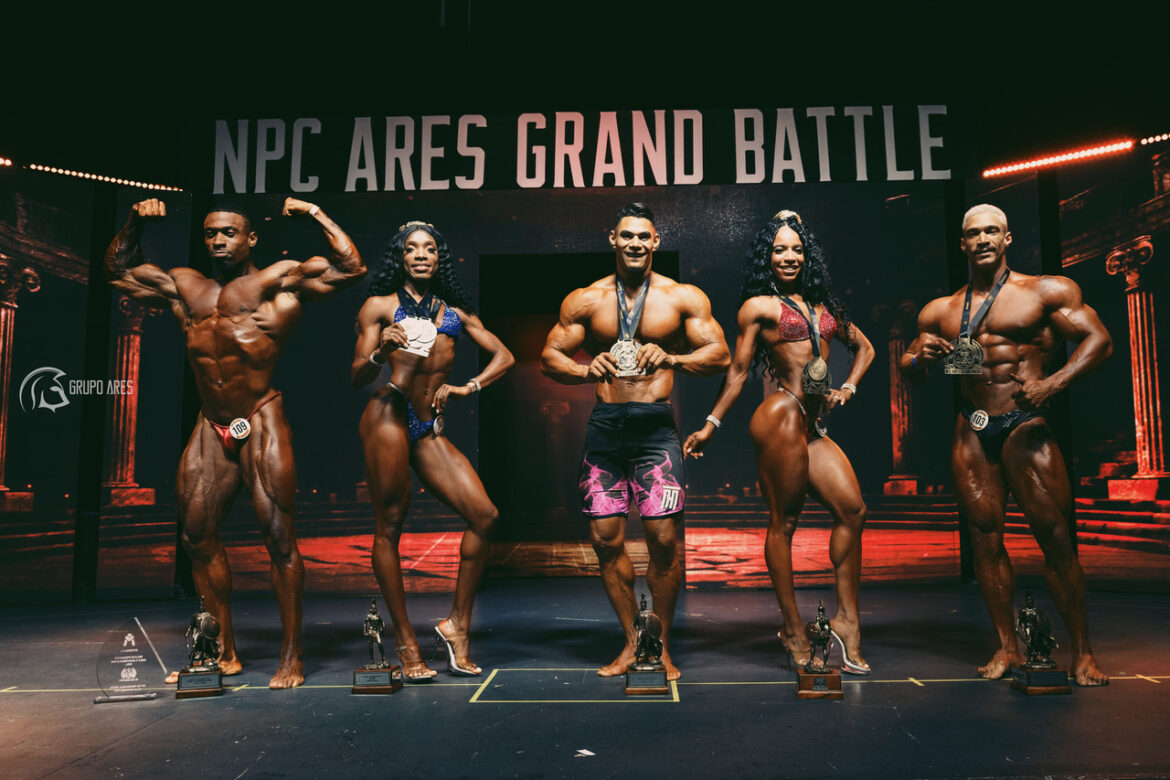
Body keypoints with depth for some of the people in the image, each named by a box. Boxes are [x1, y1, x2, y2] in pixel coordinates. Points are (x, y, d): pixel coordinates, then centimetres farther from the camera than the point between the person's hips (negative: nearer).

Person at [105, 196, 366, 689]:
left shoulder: (280, 282, 1)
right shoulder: (184, 288, 17)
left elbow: (350, 268, -8)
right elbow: (118, 270, 29)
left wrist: (315, 214, -3)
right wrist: (135, 223, 17)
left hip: (261, 424, -6)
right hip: (210, 429, 6)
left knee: (278, 535, -8)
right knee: (197, 537, 7)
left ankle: (291, 657, 0)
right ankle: (224, 652, 20)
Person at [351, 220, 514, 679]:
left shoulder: (456, 311, 20)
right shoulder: (380, 305, 9)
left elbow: (504, 357, 22)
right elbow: (357, 378, 5)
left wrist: (467, 388, 7)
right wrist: (380, 352, -16)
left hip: (430, 428, 4)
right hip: (389, 415, -4)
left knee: (484, 516, -7)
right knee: (389, 527, -4)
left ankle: (457, 625, 6)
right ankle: (405, 642, 7)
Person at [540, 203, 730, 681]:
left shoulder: (683, 298, 6)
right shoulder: (585, 300, 10)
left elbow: (720, 355, 1)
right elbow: (549, 357, 9)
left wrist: (671, 359, -19)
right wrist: (587, 371, -13)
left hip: (656, 425, -2)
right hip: (604, 425, 2)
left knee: (663, 537, -9)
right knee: (606, 539, 2)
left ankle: (660, 645, 13)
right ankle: (631, 642, 20)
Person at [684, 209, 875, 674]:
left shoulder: (821, 303, 20)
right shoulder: (759, 306, 3)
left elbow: (863, 347, 30)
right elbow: (738, 371, 3)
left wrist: (847, 388, 15)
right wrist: (710, 425, 0)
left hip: (813, 425, 7)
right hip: (781, 417, -7)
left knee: (852, 509, -1)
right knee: (783, 522, -2)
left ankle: (846, 618, 9)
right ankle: (793, 628, 10)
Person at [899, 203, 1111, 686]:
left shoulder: (1046, 291, 5)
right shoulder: (940, 311, 15)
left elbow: (1099, 339, -2)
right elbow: (908, 369, 18)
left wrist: (1052, 383, -18)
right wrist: (921, 358, -7)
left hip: (1025, 426, -3)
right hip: (971, 432, 4)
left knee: (1055, 538, -4)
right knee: (985, 539, 3)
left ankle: (1081, 654, 9)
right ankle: (1007, 647, 14)